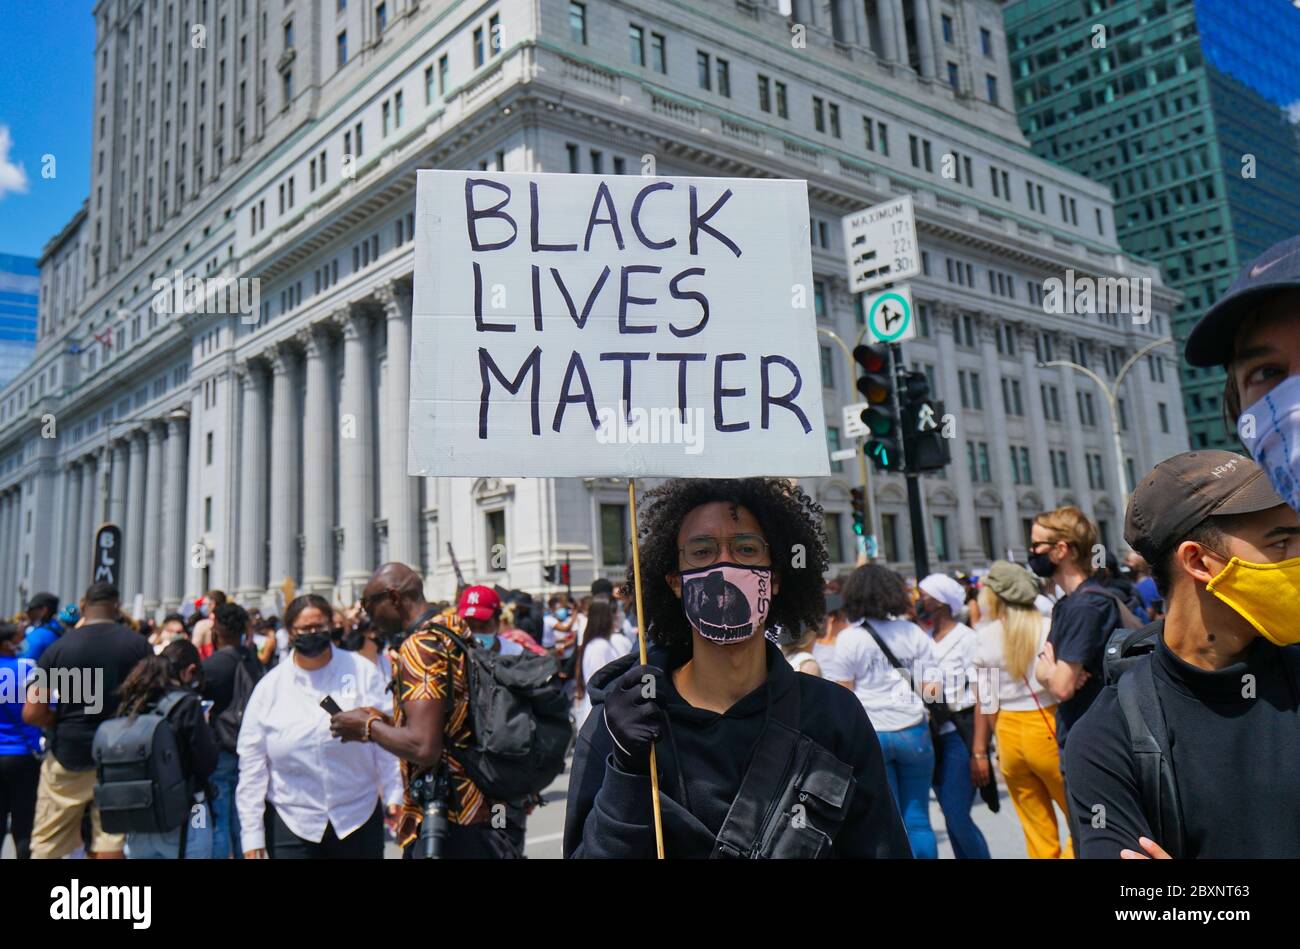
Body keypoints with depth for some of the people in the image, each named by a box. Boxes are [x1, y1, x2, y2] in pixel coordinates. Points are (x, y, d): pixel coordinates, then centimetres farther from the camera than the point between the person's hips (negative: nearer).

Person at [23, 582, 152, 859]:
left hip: (68, 755, -1)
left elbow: (31, 713, -9)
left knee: (46, 847, 13)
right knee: (111, 845, 6)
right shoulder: (138, 644, -4)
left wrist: (62, 722, 9)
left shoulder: (60, 647, -7)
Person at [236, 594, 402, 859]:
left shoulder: (361, 671, -3)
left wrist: (395, 794, -9)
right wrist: (252, 834, 2)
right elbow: (252, 763, 3)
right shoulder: (270, 687, 1)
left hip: (359, 816, 0)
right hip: (291, 821, 1)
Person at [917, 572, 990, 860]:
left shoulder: (965, 638, -7)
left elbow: (981, 697, -11)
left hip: (959, 735, -6)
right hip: (933, 736, 6)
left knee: (956, 815, -9)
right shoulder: (924, 638, 11)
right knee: (951, 815, 10)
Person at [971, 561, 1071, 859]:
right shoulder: (1049, 628, -4)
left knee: (1037, 829, 12)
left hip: (1008, 732, 2)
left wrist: (979, 751, 7)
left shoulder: (986, 636, -1)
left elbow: (985, 701, 0)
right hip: (1048, 729, -2)